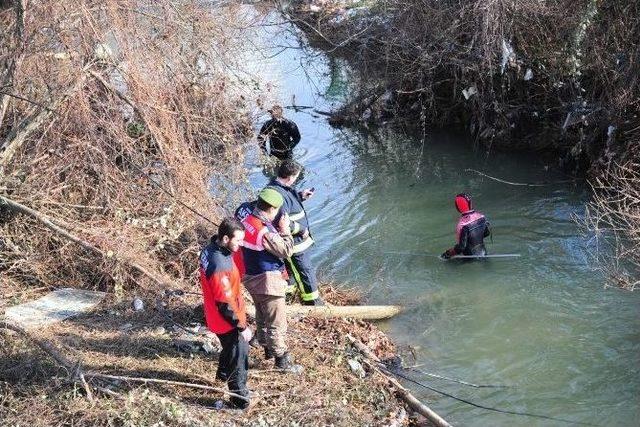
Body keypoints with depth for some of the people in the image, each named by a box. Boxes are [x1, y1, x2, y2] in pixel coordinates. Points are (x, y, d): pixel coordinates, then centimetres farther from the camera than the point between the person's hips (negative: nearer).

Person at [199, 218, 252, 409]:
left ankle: (223, 373, 55)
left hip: (216, 317, 9)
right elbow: (226, 304, -30)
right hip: (227, 321, -9)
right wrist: (242, 326, -19)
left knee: (231, 347, 31)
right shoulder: (219, 267, -37)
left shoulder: (211, 248, -7)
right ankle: (238, 393, 26)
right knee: (238, 354, 9)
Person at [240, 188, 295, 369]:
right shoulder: (265, 231, -27)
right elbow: (286, 252, -19)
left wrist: (277, 230, 7)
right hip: (267, 280, -9)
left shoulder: (246, 220, -2)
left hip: (251, 277, 9)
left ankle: (267, 348, 39)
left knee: (261, 317, 24)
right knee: (276, 322, 3)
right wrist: (285, 230, -11)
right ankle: (281, 357, 12)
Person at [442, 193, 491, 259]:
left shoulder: (462, 224, -28)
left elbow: (461, 246, -24)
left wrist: (448, 253, -11)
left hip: (470, 255, -6)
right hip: (483, 252, 6)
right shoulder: (481, 216, -9)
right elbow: (487, 233, 8)